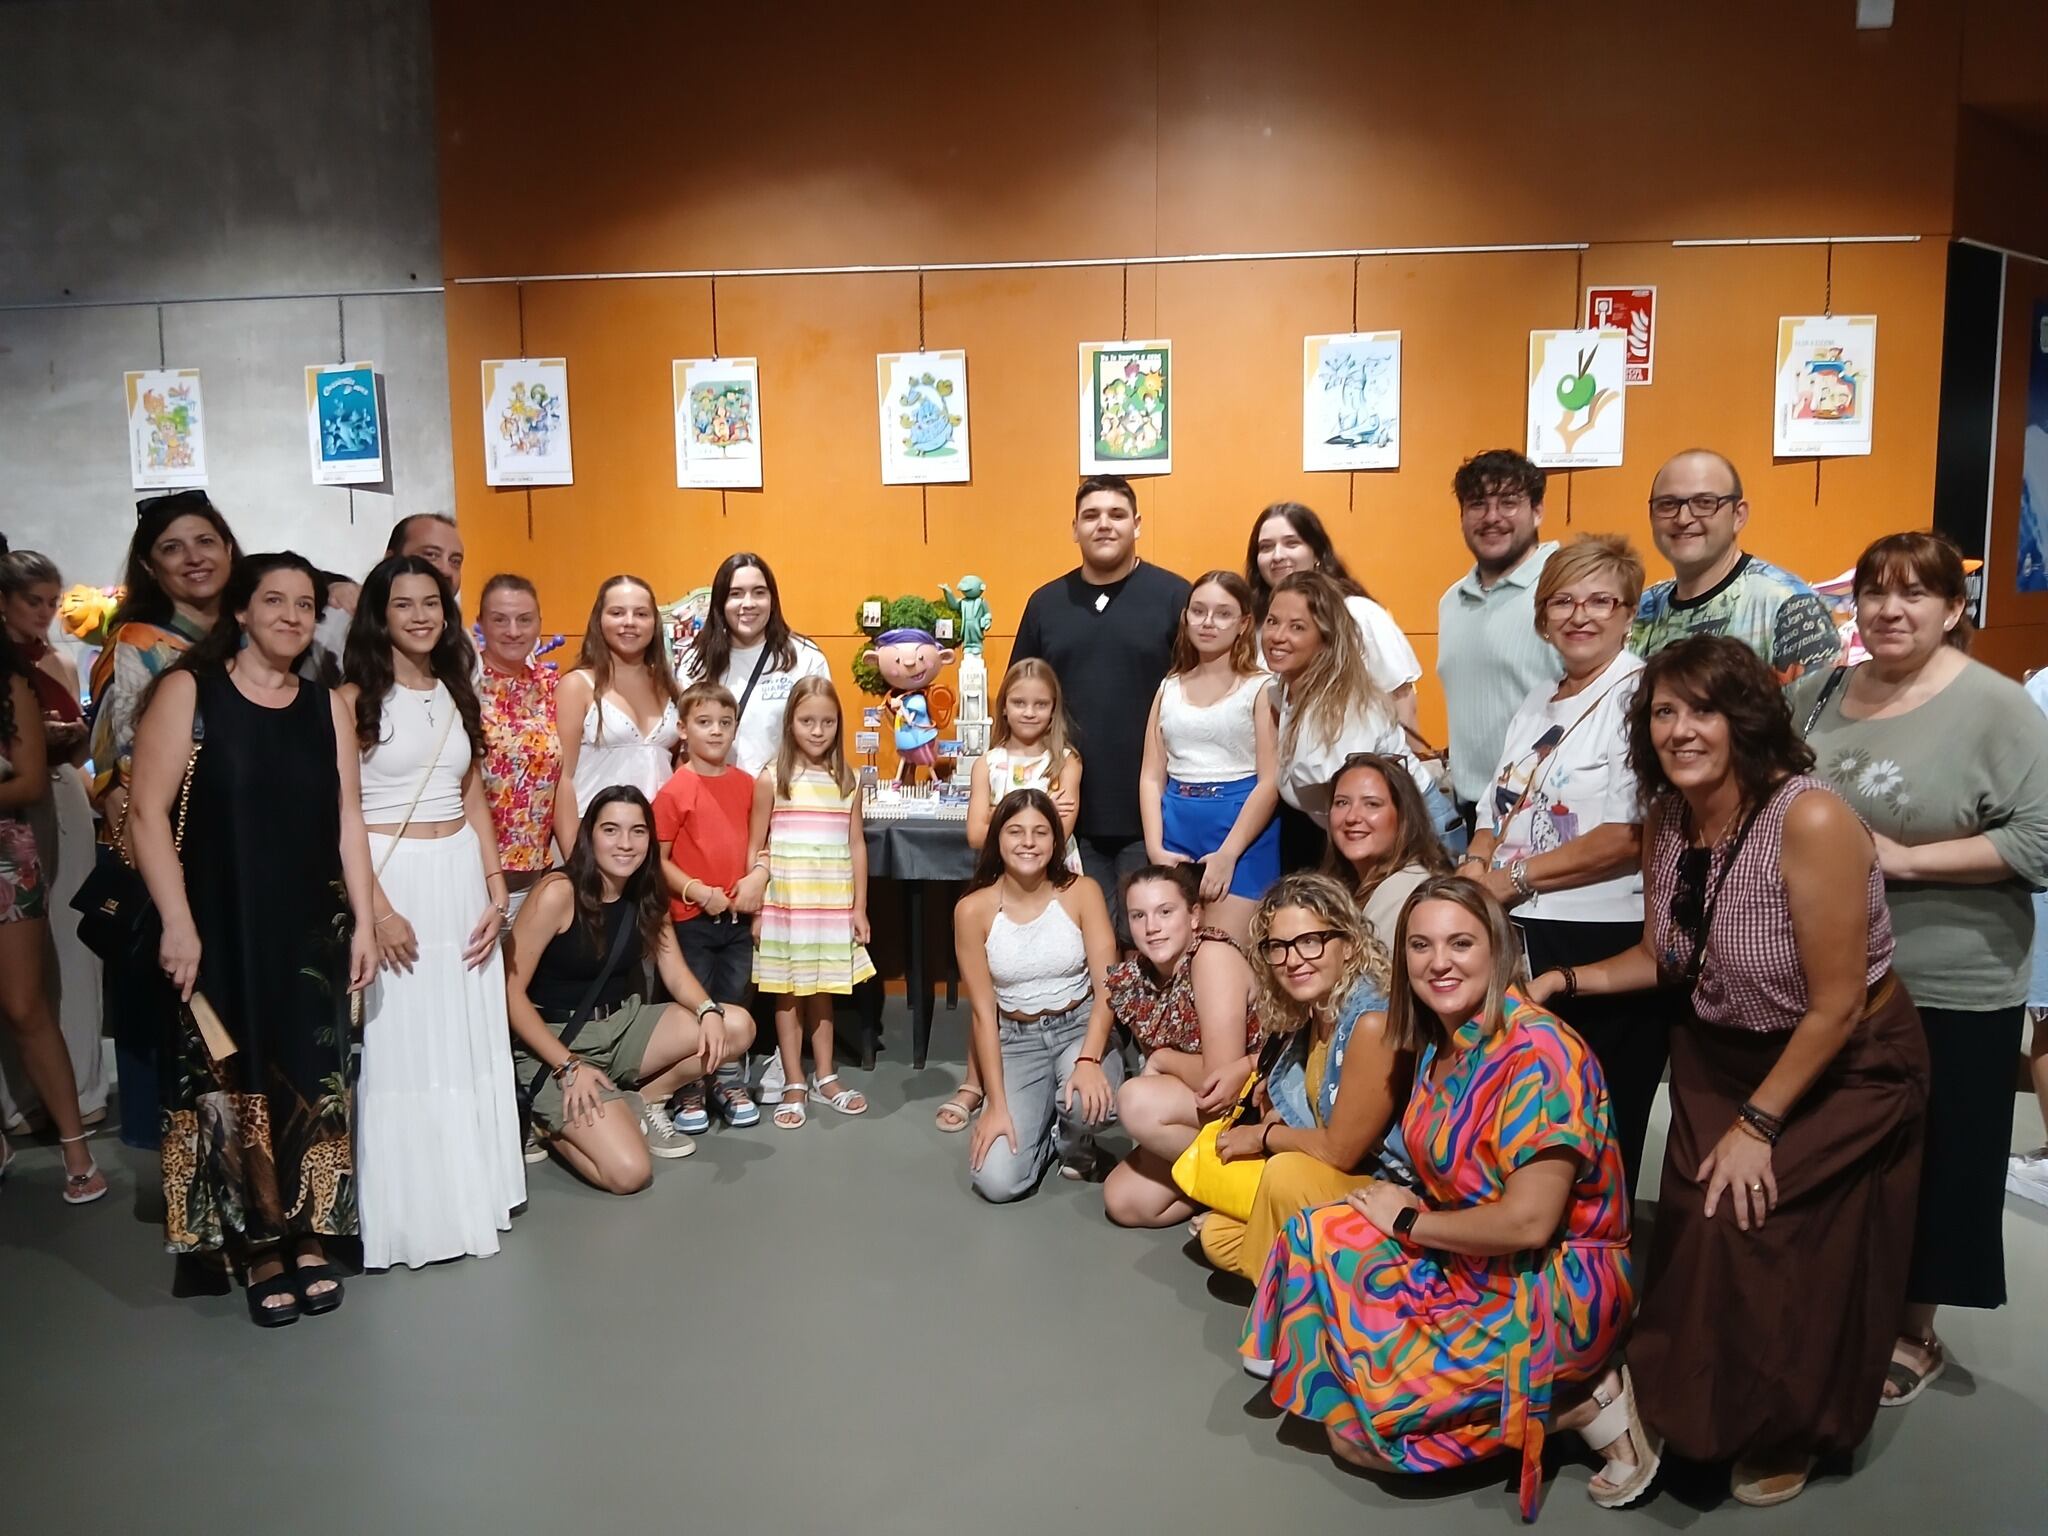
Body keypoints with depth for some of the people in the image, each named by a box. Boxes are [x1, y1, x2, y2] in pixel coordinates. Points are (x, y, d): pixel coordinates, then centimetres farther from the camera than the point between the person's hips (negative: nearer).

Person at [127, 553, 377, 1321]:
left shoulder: (327, 706, 8)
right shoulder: (188, 691, -3)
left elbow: (347, 820, 8)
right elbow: (148, 813, -8)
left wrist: (363, 922, 3)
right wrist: (177, 923, -14)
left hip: (310, 930, 3)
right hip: (219, 930, -3)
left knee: (311, 1084, 8)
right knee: (231, 1085, 4)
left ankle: (309, 1240, 22)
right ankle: (258, 1250, 17)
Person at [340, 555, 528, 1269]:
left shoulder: (457, 695, 11)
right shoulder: (353, 700, -6)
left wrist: (496, 888, 5)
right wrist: (378, 909, -18)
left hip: (461, 875, 6)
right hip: (390, 875, -5)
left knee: (468, 1040, 11)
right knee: (398, 1043, 1)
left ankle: (469, 1193, 25)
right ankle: (405, 1210, 14)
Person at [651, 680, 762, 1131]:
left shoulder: (747, 785, 3)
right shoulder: (675, 790, -9)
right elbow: (658, 860, -9)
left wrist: (759, 877, -8)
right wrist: (698, 891, -18)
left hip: (739, 916, 4)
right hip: (691, 919, -4)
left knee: (735, 1004, 13)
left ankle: (730, 1084, 29)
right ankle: (688, 1093, 20)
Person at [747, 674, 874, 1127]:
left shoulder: (846, 782, 4)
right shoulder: (772, 780, -4)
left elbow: (856, 846, 7)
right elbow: (755, 849, -1)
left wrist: (860, 908, 5)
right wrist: (756, 909, -3)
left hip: (834, 904, 2)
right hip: (785, 903, -2)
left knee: (822, 992, 12)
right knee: (788, 994, 5)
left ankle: (825, 1079, 24)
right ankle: (792, 1085, 15)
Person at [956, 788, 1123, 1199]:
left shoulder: (1081, 892, -9)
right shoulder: (973, 909, -10)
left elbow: (1107, 987, -13)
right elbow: (984, 1012, -8)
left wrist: (1088, 1059, -30)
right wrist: (997, 1104, -13)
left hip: (1081, 1027, 0)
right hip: (1017, 1040, 0)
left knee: (1090, 1100, -36)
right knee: (997, 1181, -18)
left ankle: (1075, 1143, 5)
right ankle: (1045, 1129, 18)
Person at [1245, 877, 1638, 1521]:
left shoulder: (1538, 1051, -23)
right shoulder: (1439, 1045, 3)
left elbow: (1527, 1222, -27)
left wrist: (1407, 1221, -13)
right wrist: (1393, 1201, -10)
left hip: (1555, 1289, -8)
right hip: (1467, 1267, 8)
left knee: (1364, 1431, -12)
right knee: (1320, 1237, -3)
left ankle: (1579, 1401, -3)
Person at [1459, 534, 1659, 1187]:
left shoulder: (1641, 698, -10)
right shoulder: (1536, 707, 16)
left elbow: (1633, 836, -20)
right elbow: (1497, 816, 22)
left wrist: (1515, 877, -15)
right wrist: (1476, 864, 0)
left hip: (1604, 945, -8)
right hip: (1517, 939, 8)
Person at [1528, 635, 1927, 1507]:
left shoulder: (1811, 820, -29)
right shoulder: (1665, 818, -8)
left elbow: (1837, 1006, -23)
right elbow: (1663, 958, 6)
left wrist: (1760, 1123, -16)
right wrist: (1566, 981, -10)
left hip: (1845, 1068, -5)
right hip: (1717, 1055, 5)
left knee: (1762, 1241, -3)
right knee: (1694, 1237, 5)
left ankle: (1786, 1436, 24)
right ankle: (1669, 1415, 25)